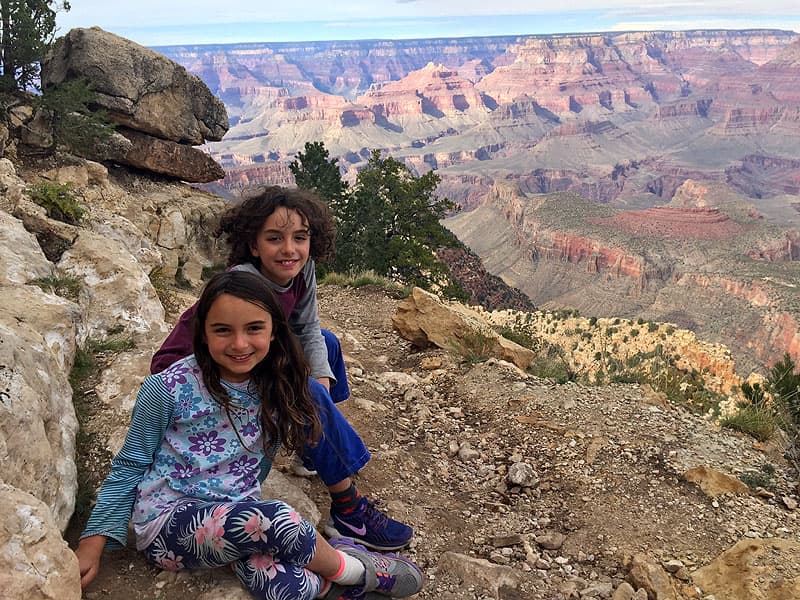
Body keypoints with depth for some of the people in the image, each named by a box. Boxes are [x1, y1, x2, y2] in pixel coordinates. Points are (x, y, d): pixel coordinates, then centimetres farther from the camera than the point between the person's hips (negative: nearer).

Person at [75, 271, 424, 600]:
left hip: (237, 513, 3)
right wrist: (92, 543, -4)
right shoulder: (169, 389, -14)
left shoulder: (274, 387, -2)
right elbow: (129, 467, -2)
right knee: (277, 520, -31)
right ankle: (358, 571, -5)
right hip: (167, 521, -3)